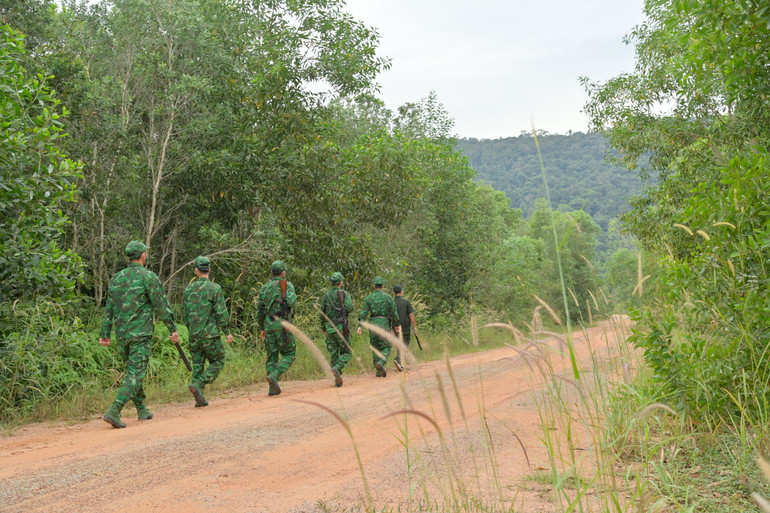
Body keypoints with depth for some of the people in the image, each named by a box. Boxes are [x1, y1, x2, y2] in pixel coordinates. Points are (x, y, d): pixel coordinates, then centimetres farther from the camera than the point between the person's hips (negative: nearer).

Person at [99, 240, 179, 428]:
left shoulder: (116, 278, 11)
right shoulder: (148, 276, -8)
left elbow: (109, 309, 11)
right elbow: (161, 305, -11)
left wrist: (105, 334, 13)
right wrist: (173, 329, -6)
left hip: (122, 335, 6)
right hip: (141, 335, -6)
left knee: (132, 371, 19)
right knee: (135, 374, -6)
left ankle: (142, 410, 27)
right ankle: (114, 411, -19)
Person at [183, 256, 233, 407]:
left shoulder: (189, 289, 5)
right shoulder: (214, 288, -10)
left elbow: (186, 313, 11)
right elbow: (221, 313, -11)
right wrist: (227, 332, -4)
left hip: (194, 334, 5)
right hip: (210, 333, -5)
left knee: (197, 365, 10)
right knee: (217, 362, 7)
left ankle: (200, 399, 7)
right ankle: (197, 384, -13)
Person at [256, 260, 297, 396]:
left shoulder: (265, 287, 12)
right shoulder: (287, 285, -2)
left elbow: (260, 309, 14)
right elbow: (291, 302, -18)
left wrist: (262, 328, 22)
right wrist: (293, 298, 6)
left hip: (269, 324, 5)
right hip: (282, 324, -5)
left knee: (272, 356, 10)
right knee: (289, 354, 6)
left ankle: (273, 388, 5)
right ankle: (274, 375, -16)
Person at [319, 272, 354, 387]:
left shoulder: (326, 296, 9)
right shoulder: (345, 294, -3)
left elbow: (321, 314, 10)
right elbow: (349, 308, -18)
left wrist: (323, 328, 24)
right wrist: (351, 303, 6)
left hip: (329, 329, 4)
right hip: (341, 328, -4)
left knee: (334, 355, 9)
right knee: (347, 353, 5)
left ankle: (337, 380, 4)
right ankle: (336, 369, -21)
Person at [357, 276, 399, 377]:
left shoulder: (368, 298, 5)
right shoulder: (388, 297, 0)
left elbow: (364, 312, -4)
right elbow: (394, 312, 2)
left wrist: (360, 325, -8)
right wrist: (397, 324, 15)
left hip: (373, 324, 3)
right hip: (384, 324, -2)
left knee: (376, 348, 11)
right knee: (386, 347, 3)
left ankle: (379, 371, 10)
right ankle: (381, 363, -24)